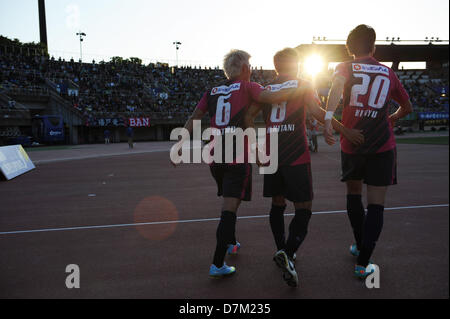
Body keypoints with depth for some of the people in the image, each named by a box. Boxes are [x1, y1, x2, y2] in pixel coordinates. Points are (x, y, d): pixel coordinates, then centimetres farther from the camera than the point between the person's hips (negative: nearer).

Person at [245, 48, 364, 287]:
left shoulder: (266, 89, 14)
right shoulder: (303, 85, 4)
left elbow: (249, 117, 9)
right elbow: (316, 111, -12)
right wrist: (345, 131, -11)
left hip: (271, 156, 4)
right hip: (296, 157, -4)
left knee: (277, 204, 19)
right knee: (303, 207, 0)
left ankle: (282, 250, 23)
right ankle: (287, 254, -16)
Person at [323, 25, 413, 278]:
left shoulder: (345, 68, 4)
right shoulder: (388, 73, 11)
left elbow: (337, 85, -21)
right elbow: (408, 108, 22)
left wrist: (329, 116, -31)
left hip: (352, 143, 0)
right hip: (383, 146, 0)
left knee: (354, 194, 20)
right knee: (376, 204, 2)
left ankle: (360, 245, 34)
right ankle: (363, 263, 0)